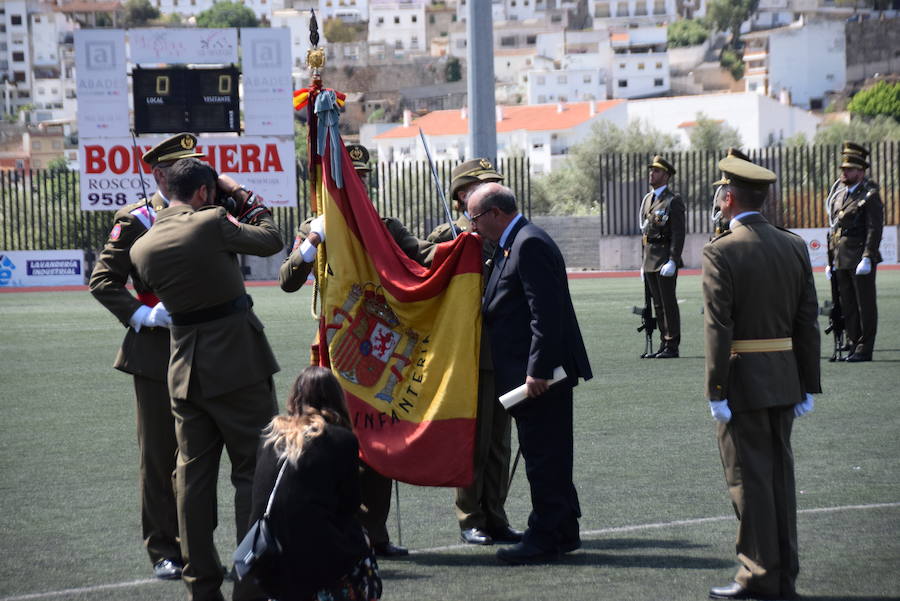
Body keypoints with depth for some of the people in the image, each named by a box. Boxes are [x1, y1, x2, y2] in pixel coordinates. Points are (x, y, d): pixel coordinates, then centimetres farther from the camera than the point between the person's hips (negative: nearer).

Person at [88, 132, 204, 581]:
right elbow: (102, 281, -5)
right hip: (157, 354, -4)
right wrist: (143, 315, -16)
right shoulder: (135, 220, -3)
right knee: (158, 453, 1)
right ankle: (163, 551, 9)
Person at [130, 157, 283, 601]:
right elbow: (270, 240, 0)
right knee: (254, 470, 2)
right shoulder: (211, 223, -14)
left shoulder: (143, 247, 3)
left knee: (193, 475, 11)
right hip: (236, 362, -6)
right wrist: (241, 196, 13)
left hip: (185, 372, 6)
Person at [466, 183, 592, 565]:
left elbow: (546, 313, -22)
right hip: (534, 373, 11)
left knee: (542, 456, -5)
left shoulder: (530, 245, -16)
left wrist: (538, 370, -24)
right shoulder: (512, 244, 17)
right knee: (548, 455, 15)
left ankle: (545, 539, 0)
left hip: (540, 375, -11)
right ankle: (564, 533, 22)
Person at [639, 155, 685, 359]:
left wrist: (672, 261, -21)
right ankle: (664, 344, 15)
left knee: (669, 303, -5)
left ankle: (672, 346, -1)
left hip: (665, 259, -8)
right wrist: (644, 262, 18)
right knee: (658, 304, 10)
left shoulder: (673, 200, -7)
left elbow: (678, 234, -13)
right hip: (650, 261, 8)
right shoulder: (647, 199, 17)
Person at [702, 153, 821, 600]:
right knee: (780, 474, 12)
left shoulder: (721, 252, -13)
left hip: (742, 380, -6)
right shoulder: (794, 246, 5)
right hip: (784, 379, 6)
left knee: (749, 479, 0)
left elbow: (718, 328, -16)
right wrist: (808, 386, 11)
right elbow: (807, 321, 6)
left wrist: (716, 392, -13)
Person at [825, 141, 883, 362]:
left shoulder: (870, 195, -5)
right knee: (847, 305, 10)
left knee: (865, 305, -2)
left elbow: (875, 229, -12)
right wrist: (831, 260, 15)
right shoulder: (838, 195, 15)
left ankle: (864, 349, 1)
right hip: (841, 260, 7)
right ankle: (854, 343, 17)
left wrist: (867, 258, -19)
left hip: (861, 259, -7)